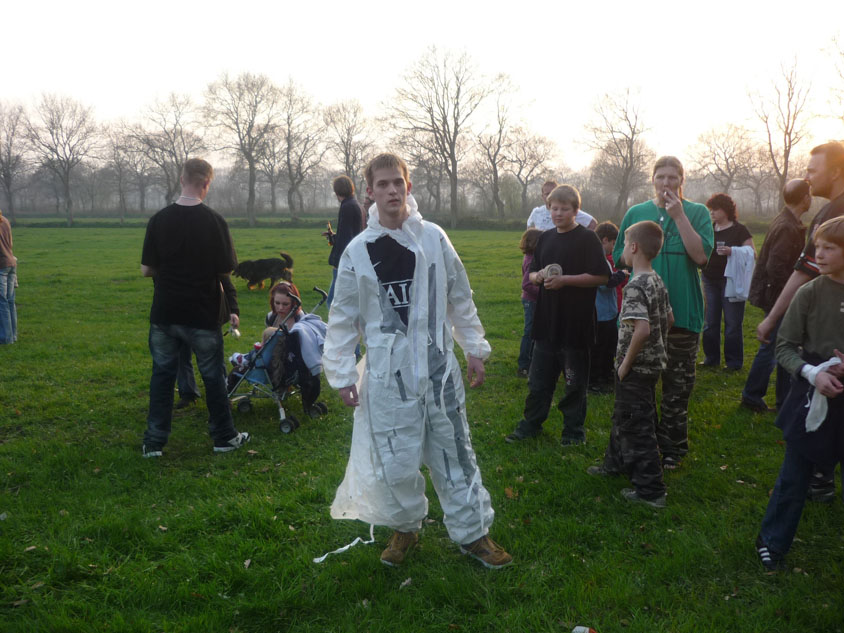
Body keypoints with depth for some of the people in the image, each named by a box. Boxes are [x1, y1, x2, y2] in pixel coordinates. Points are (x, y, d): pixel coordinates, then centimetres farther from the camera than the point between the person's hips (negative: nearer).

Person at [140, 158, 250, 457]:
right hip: (202, 315, -2)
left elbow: (146, 269, -2)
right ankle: (224, 436, 22)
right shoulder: (214, 221, -11)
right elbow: (227, 269, -8)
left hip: (164, 314, 2)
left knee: (162, 374, 12)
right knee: (213, 376, 11)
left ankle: (154, 442, 14)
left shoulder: (159, 219, -5)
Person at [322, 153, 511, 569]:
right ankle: (405, 527, 29)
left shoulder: (433, 238, 1)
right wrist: (341, 375, 1)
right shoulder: (358, 251, -2)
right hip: (387, 370, -1)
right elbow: (343, 317, 3)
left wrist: (475, 349, 9)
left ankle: (472, 533, 24)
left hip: (438, 364, 1)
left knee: (454, 451, 10)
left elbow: (460, 297, 8)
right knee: (395, 460, 3)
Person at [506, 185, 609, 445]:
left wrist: (564, 279, -19)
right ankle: (531, 424, 25)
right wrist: (540, 276, -6)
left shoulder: (587, 239, -6)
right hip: (546, 321, 5)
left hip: (576, 323, -5)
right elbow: (531, 274, 17)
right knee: (539, 377, 12)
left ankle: (574, 430, 19)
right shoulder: (546, 238, 12)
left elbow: (601, 276, -12)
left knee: (575, 381, 6)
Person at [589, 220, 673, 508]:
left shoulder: (635, 287, -23)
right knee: (622, 416, 25)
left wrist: (626, 363, -22)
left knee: (638, 427, 0)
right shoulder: (657, 282, 6)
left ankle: (650, 490, 8)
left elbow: (642, 329, -32)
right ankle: (616, 463, 43)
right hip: (653, 363, 9)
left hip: (636, 368, -9)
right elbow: (669, 319, 15)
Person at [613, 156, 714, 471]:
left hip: (681, 311, -1)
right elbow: (619, 257, 11)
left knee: (677, 384, 7)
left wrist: (678, 215, -15)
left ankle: (671, 447, 21)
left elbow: (701, 256, -13)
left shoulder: (697, 213, 1)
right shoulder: (636, 213, 7)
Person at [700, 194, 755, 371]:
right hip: (710, 281, 5)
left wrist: (731, 251, -22)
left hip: (730, 281, -5)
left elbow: (751, 253, -7)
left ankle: (734, 362, 7)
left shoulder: (740, 230, -4)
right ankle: (711, 358, 19)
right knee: (710, 323, 9)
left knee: (732, 324, -1)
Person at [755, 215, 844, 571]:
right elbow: (785, 346, -5)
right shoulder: (811, 293, -8)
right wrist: (812, 372, -21)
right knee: (794, 477, 9)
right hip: (814, 398, -1)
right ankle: (772, 542, 25)